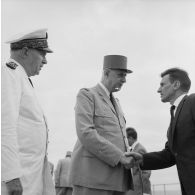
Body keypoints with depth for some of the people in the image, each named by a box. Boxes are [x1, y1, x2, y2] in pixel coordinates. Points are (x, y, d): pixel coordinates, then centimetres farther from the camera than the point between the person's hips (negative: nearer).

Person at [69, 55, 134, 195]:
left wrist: (128, 158, 5)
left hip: (116, 177, 8)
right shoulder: (86, 95, -1)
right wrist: (119, 156, -17)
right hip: (92, 176, -8)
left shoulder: (114, 102, 25)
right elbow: (86, 134, -15)